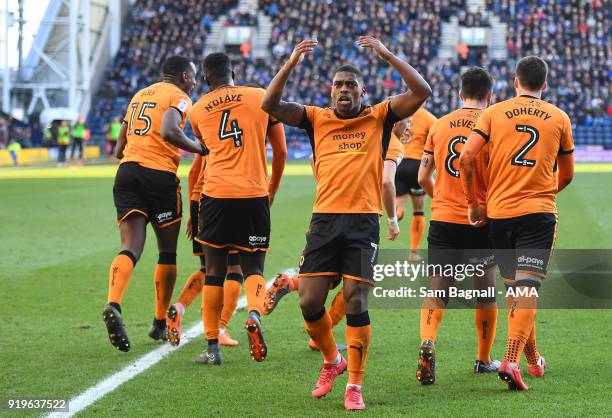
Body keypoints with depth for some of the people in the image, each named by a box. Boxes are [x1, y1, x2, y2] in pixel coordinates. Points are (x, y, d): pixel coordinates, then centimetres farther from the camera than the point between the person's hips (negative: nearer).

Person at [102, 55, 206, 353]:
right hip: (160, 175, -5)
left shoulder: (139, 95, 24)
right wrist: (201, 150, -7)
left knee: (130, 248, -5)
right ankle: (160, 324, 18)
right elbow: (169, 131, -19)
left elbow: (119, 149, 25)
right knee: (167, 252, 10)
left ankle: (113, 305, -32)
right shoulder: (178, 97, 2)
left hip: (127, 171, 5)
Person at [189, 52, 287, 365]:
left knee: (214, 273, 9)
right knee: (253, 269, 9)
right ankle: (254, 314, -22)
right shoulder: (262, 98, 7)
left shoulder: (198, 110, 10)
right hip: (254, 195, 0)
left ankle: (212, 347, 8)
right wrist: (273, 189, 25)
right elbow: (280, 152, 10)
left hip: (216, 195, 1)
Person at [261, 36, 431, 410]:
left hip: (363, 221, -2)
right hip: (324, 220, 2)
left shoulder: (379, 117, 7)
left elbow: (422, 92, -3)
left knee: (356, 302, -7)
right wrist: (291, 64, -10)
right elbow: (270, 105, 1)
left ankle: (355, 386, 2)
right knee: (309, 302, -1)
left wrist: (387, 55, -9)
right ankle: (332, 360, 27)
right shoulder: (317, 118, 11)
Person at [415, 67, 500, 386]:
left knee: (437, 290, 1)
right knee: (485, 289, 14)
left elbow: (423, 177, 10)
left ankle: (427, 343, -25)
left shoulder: (439, 126, 5)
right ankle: (484, 359, 22)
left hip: (443, 219, 2)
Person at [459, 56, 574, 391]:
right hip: (539, 213, -2)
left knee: (514, 288, 15)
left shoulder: (494, 113, 4)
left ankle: (533, 360, 26)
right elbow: (566, 175, 15)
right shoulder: (559, 118, 7)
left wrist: (472, 203, 5)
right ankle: (511, 361, -23)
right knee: (527, 289, -7)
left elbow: (466, 157, -6)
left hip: (498, 213, 2)